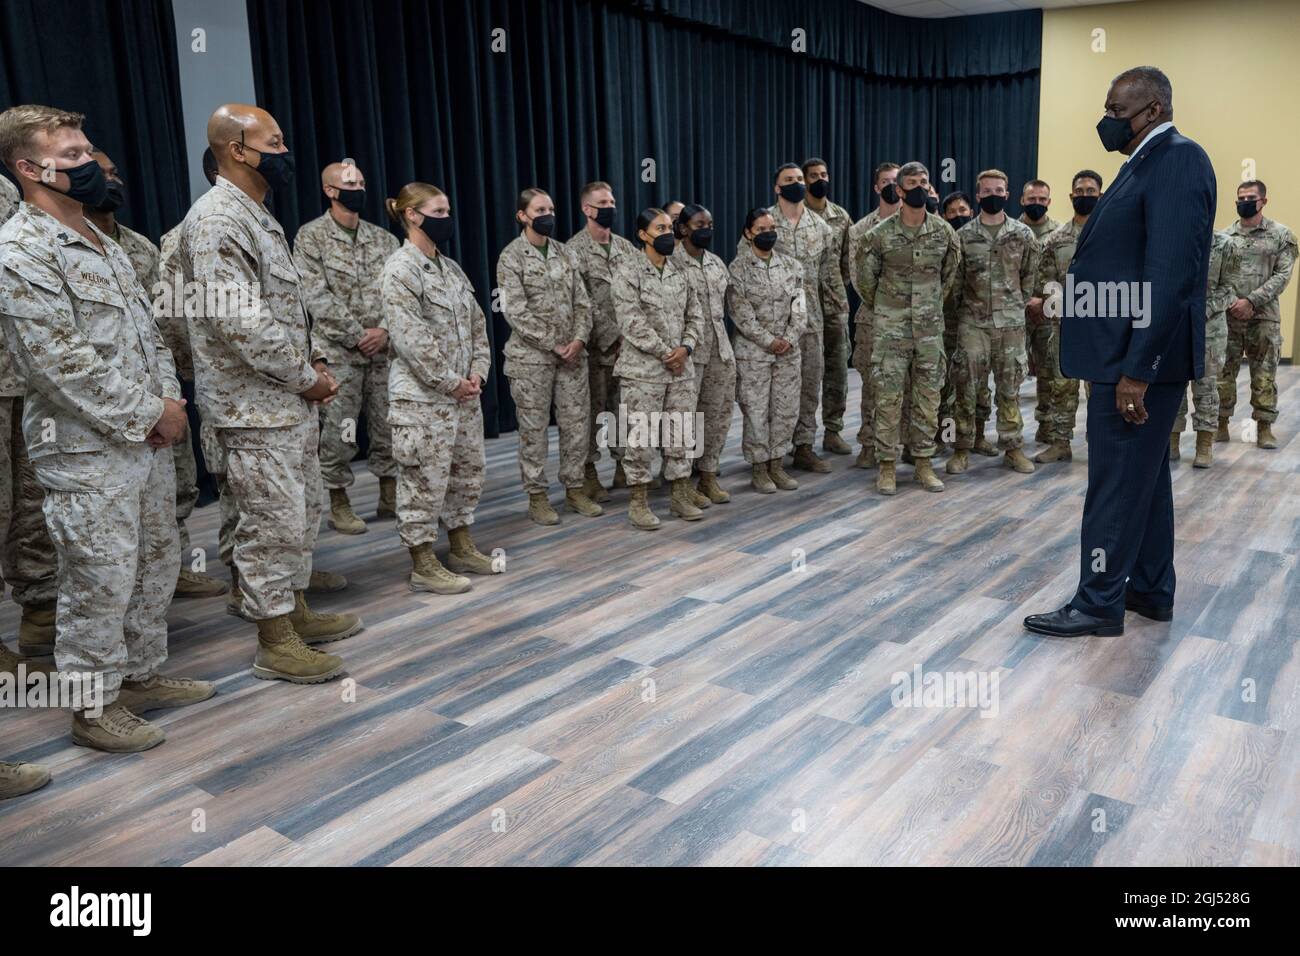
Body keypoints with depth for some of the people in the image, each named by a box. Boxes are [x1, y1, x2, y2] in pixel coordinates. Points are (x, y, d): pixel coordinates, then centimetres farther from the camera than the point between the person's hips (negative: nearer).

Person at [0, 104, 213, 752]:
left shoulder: (102, 241, 15)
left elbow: (147, 329, 17)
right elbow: (58, 363, -20)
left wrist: (170, 401, 1)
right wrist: (149, 414, -15)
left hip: (148, 439, 9)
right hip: (87, 452, -9)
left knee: (155, 564, 17)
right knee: (100, 581, 1)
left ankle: (143, 675, 33)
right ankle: (95, 707, 17)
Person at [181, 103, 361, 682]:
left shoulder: (259, 217, 15)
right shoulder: (215, 220, -16)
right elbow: (238, 321, -24)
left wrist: (314, 363, 6)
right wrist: (307, 379, -15)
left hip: (291, 400, 10)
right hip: (253, 410, -10)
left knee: (300, 514, 17)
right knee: (271, 523, -2)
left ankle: (296, 612, 32)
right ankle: (276, 645, 10)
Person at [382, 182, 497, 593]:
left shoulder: (450, 267, 13)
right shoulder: (400, 268, -12)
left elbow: (476, 322, 14)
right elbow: (410, 337, -19)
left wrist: (477, 371, 0)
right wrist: (450, 381, -15)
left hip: (464, 390, 9)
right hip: (423, 395, -9)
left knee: (468, 470, 15)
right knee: (425, 479, -2)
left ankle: (461, 547, 29)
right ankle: (423, 565, 9)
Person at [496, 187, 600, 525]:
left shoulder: (564, 253, 10)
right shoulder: (511, 257, -6)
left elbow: (582, 300, 8)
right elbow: (516, 312, -13)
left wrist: (579, 338, -9)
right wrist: (553, 345, -15)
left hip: (572, 354, 5)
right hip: (531, 357, -5)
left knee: (577, 423, 7)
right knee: (534, 428, 2)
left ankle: (575, 488, 21)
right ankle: (537, 497, 13)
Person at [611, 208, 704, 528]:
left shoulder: (680, 270, 11)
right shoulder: (628, 271, -7)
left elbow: (695, 314, 10)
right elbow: (632, 322, -15)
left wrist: (686, 347, -8)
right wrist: (666, 353, -15)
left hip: (680, 368, 6)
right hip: (642, 370, -5)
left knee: (681, 433, 10)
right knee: (640, 436, 0)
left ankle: (681, 495, 23)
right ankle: (639, 502, 11)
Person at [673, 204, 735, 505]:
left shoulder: (717, 263, 15)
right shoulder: (671, 263, -7)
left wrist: (723, 345, 18)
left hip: (720, 350, 7)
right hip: (688, 351, -7)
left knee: (719, 413, 8)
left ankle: (708, 476, 20)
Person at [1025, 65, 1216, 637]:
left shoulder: (1177, 160, -14)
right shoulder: (1146, 162, 16)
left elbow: (1172, 275, -22)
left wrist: (1137, 369, -24)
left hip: (1140, 357, -10)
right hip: (1126, 353, 10)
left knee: (1117, 481, -2)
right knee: (1143, 474, 16)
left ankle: (1099, 602, 9)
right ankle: (1150, 590, 28)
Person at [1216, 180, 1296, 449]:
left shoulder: (1282, 235, 2)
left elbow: (1282, 275, -5)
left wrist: (1250, 301, -15)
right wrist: (1233, 302, -13)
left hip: (1264, 317, -1)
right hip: (1228, 316, 1)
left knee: (1264, 375, 4)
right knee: (1223, 372, 4)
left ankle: (1264, 427, 11)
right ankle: (1221, 424, 13)